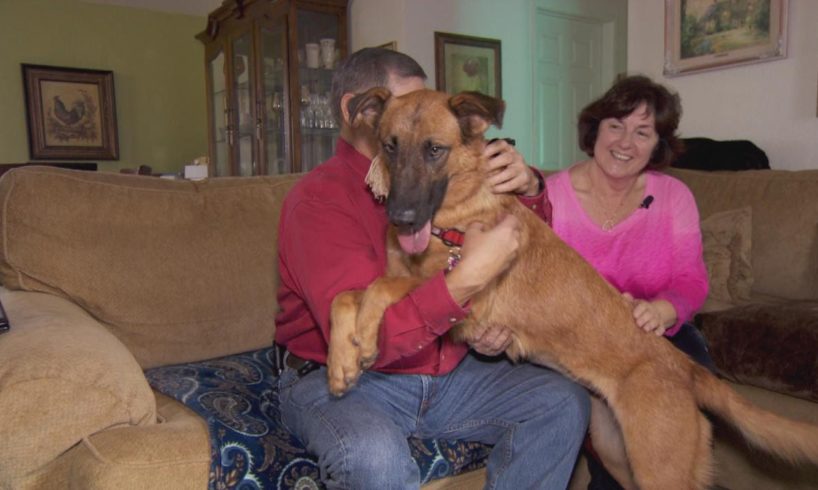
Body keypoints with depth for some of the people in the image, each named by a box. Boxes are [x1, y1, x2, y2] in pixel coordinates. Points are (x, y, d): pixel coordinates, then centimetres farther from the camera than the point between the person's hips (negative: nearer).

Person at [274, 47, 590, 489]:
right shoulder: (319, 198, -14)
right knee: (373, 453, -36)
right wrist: (467, 279, -34)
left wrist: (528, 187, -10)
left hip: (446, 372, 6)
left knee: (564, 403, -5)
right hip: (342, 379, -6)